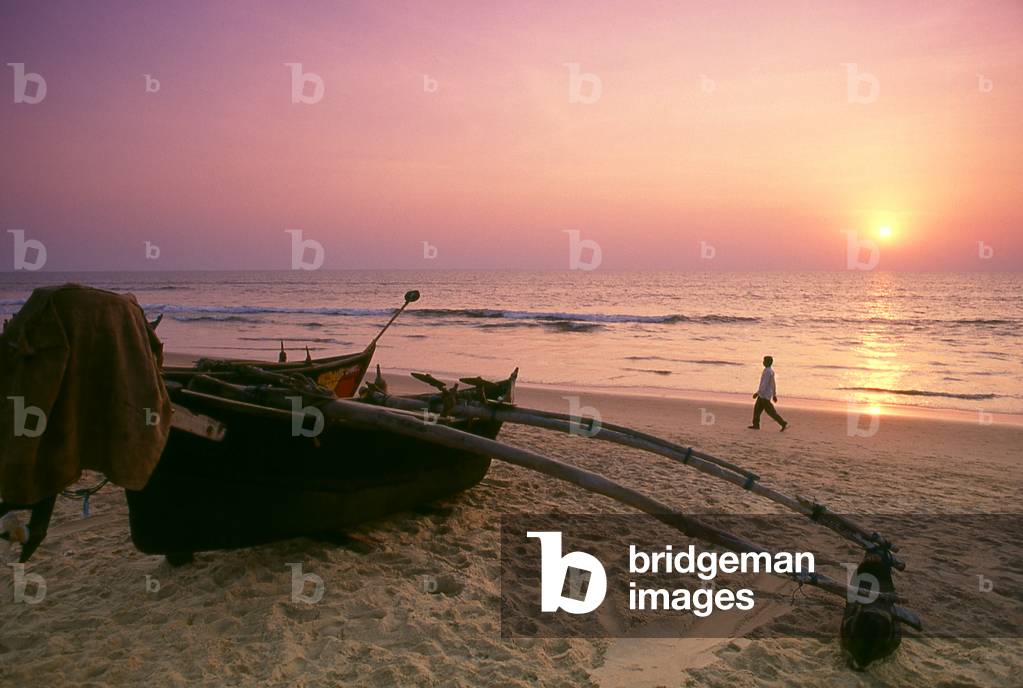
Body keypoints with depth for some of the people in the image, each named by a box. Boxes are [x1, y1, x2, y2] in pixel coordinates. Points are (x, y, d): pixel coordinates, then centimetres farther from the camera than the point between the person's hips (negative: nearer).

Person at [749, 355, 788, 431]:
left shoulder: (767, 372, -22)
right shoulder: (771, 371, 10)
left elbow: (764, 384, -25)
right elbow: (773, 384, 16)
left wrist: (757, 393, -20)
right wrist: (774, 395, 22)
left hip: (764, 395, -10)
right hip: (764, 394, 10)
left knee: (770, 411, -4)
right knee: (757, 408, 13)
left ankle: (783, 423, -2)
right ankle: (756, 425, 17)